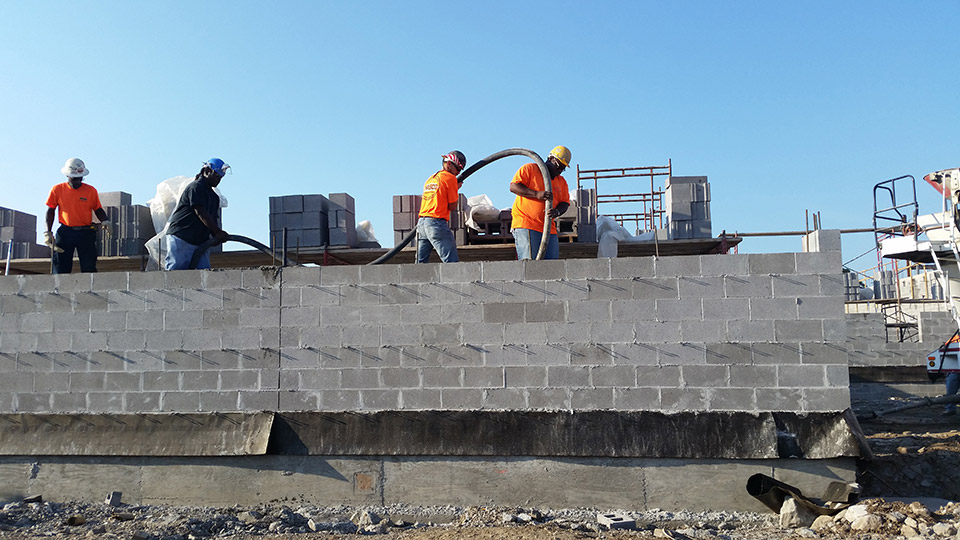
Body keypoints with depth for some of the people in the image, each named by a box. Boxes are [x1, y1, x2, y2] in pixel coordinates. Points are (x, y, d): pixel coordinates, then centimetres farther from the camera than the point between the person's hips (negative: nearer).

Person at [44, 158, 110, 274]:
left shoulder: (91, 190, 3)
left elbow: (98, 210, 10)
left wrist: (105, 222, -10)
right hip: (65, 232, 1)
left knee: (89, 267, -5)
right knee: (60, 268, -1)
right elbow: (50, 211, 9)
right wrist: (48, 232, 2)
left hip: (86, 233, 0)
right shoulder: (57, 189, 4)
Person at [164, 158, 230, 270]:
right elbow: (200, 213, -17)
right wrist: (218, 232, -21)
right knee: (175, 272, -11)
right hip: (180, 239, -8)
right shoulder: (195, 187, -6)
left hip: (200, 242, 8)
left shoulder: (214, 197, 21)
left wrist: (217, 236, -5)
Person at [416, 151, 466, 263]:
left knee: (420, 263, 11)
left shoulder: (430, 179, 22)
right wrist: (457, 189, 12)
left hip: (421, 222, 8)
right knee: (452, 262, -11)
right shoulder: (450, 178, -1)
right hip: (437, 222, -8)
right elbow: (452, 206, -2)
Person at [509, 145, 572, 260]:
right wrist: (537, 194, -18)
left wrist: (557, 211, -12)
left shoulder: (562, 182, 21)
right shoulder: (529, 169, 3)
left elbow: (565, 203, 13)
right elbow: (513, 187, -7)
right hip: (525, 224, -6)